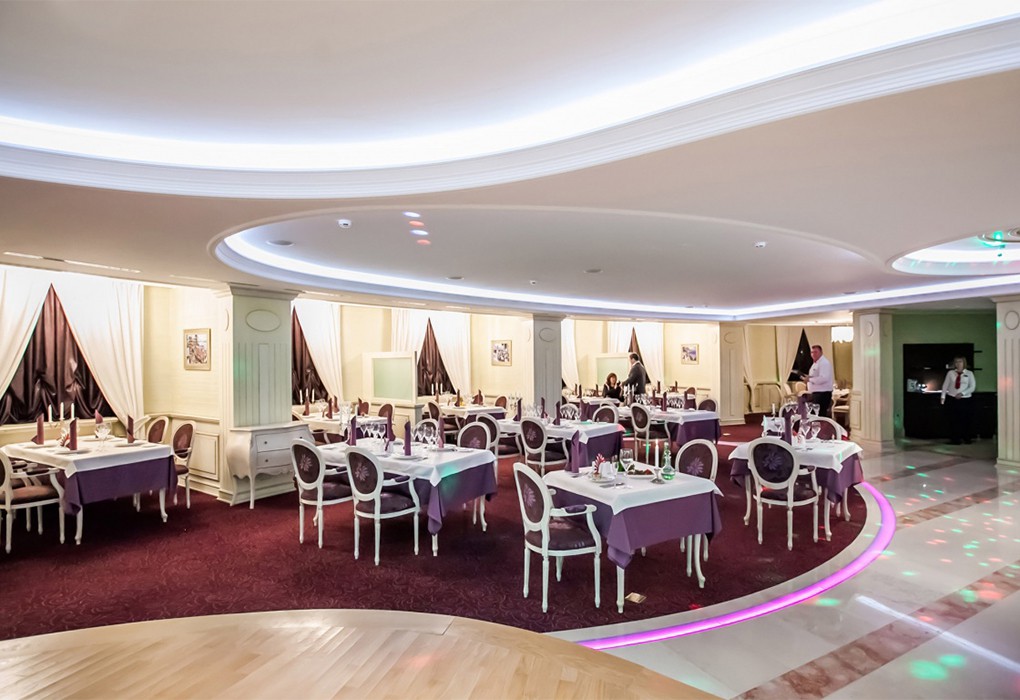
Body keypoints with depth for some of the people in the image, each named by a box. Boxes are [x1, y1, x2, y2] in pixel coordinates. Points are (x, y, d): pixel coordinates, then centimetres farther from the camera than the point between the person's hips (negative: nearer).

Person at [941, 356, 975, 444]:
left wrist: (962, 393, -13)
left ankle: (966, 439, 15)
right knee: (953, 419, 1)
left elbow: (972, 387, -1)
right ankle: (954, 439, 7)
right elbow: (945, 385, 6)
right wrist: (943, 396, -1)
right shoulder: (950, 373, 5)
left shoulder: (969, 373, 2)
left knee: (965, 419, 3)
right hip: (952, 398, 1)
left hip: (964, 399, -1)